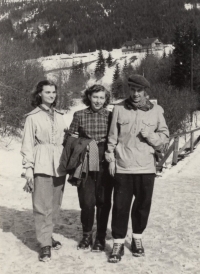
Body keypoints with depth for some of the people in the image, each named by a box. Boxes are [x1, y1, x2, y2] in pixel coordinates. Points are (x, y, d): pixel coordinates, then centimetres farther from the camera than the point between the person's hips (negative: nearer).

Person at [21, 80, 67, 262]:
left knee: (55, 205, 9)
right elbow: (28, 144, -3)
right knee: (42, 206, -4)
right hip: (42, 165, -5)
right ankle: (45, 244, 3)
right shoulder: (33, 116, -1)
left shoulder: (60, 116, 12)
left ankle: (48, 236, 25)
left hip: (59, 165, 5)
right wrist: (28, 168, -9)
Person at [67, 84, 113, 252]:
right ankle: (87, 235, 26)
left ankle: (101, 237, 23)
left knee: (103, 202, 6)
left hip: (104, 165, 0)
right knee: (87, 202, 3)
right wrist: (73, 163, -2)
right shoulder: (79, 115, 2)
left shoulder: (110, 116, 2)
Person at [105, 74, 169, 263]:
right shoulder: (119, 109, 1)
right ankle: (118, 243, 17)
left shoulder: (156, 111, 2)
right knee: (120, 206, 2)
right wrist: (111, 158, 3)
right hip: (122, 167, -1)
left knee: (143, 205, 11)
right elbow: (112, 137, 6)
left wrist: (151, 136, -13)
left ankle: (137, 239, 32)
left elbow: (165, 136, 6)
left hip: (146, 168, 1)